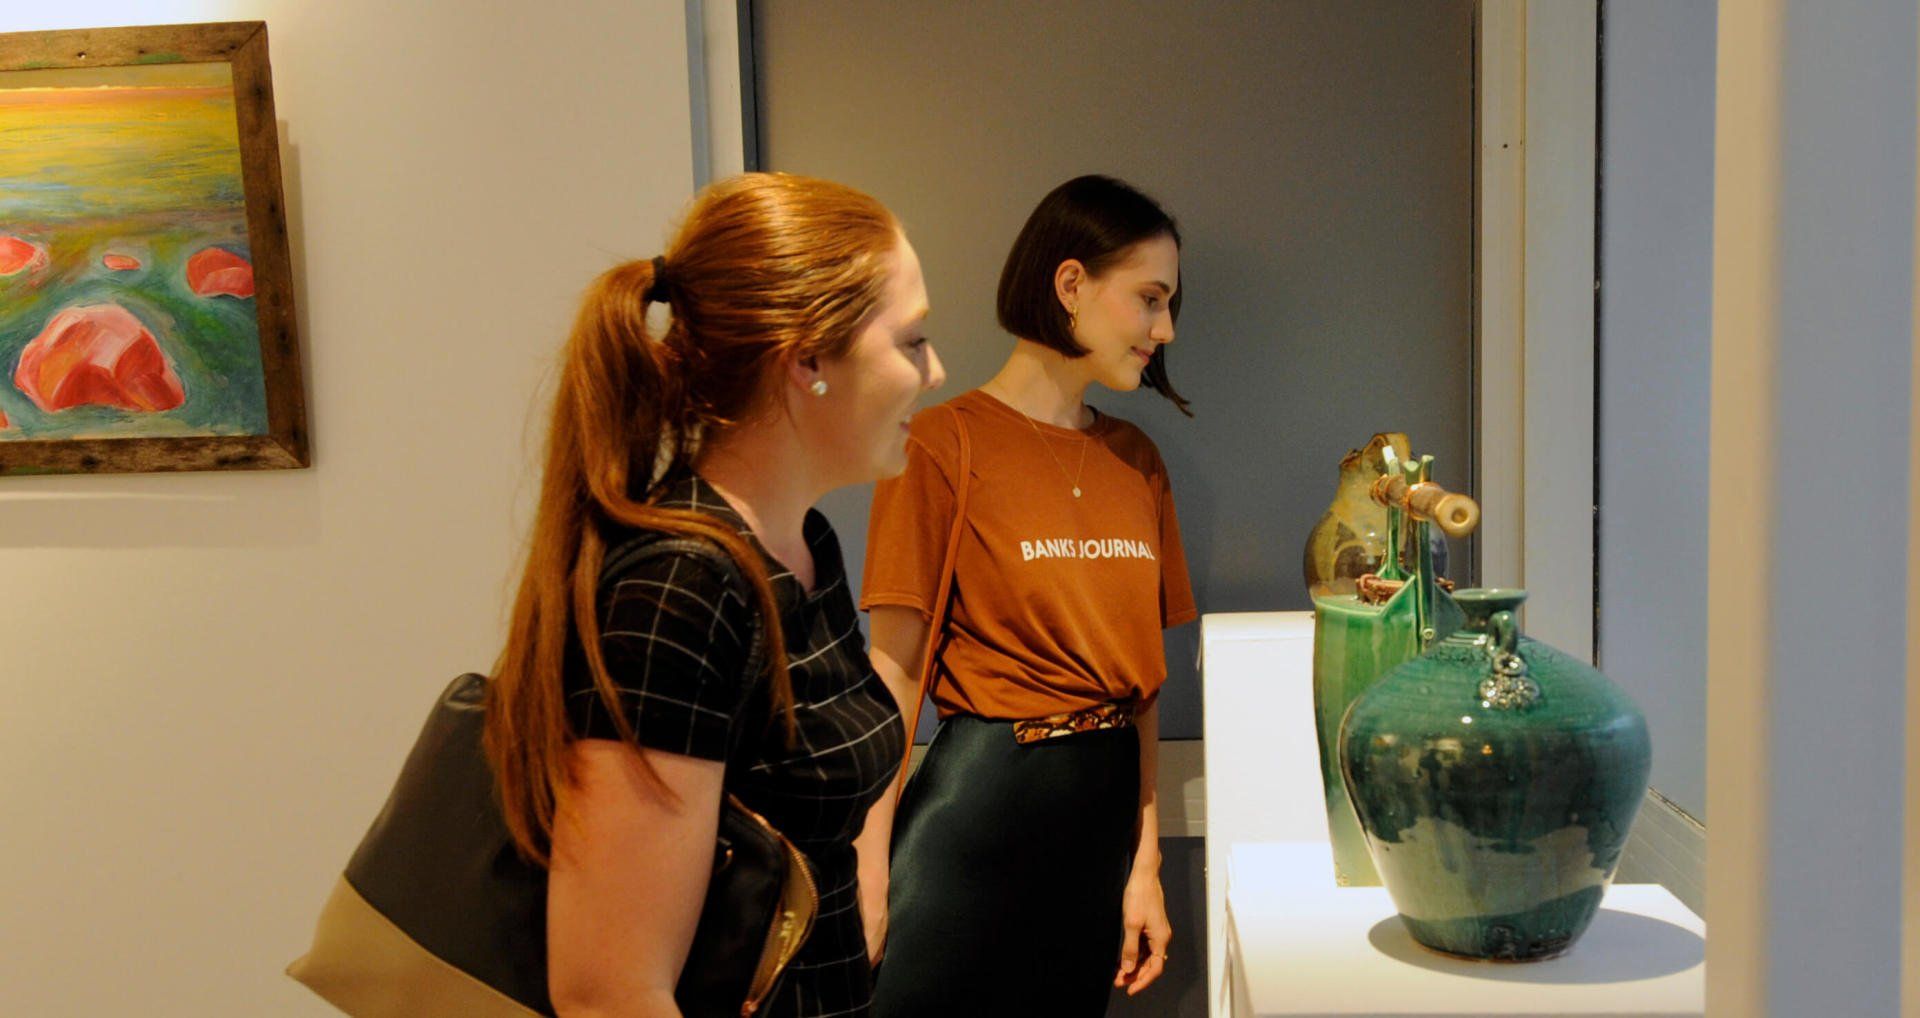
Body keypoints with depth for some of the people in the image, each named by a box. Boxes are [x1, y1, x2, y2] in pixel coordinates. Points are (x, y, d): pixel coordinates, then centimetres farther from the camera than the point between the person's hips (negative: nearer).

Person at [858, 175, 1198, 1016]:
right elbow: (892, 677, -11)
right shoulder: (946, 442, -9)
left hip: (1106, 807, 6)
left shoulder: (1135, 459, 9)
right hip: (981, 797, -6)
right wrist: (870, 889, -15)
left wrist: (1145, 861, 7)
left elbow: (1140, 672, 9)